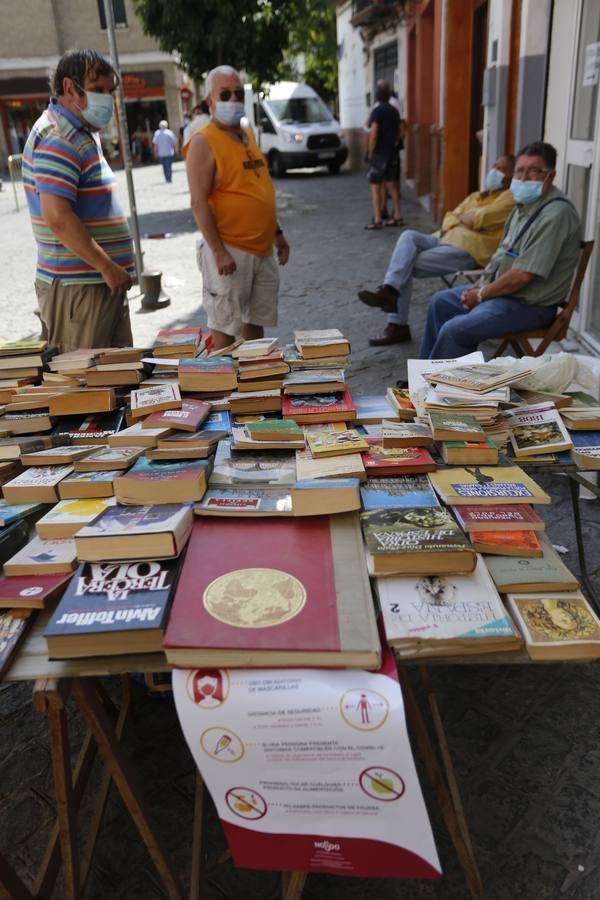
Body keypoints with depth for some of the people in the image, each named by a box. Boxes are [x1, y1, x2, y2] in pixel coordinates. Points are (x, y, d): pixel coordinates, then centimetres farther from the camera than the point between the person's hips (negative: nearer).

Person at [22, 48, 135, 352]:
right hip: (77, 286, -10)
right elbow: (57, 217, -24)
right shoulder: (57, 139, -14)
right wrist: (107, 267, -21)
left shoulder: (83, 133, 18)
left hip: (104, 281, 10)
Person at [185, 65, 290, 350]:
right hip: (230, 250, -7)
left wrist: (278, 234, 19)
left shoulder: (247, 135, 16)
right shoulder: (203, 142, -8)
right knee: (225, 324, -3)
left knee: (256, 318, 15)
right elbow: (199, 202, -15)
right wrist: (218, 252, -21)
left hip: (262, 248, 8)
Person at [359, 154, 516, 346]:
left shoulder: (510, 197, 3)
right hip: (447, 238, 8)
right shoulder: (476, 196, 30)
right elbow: (451, 216, 22)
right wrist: (451, 224, -1)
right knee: (408, 236, -20)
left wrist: (461, 218, 6)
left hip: (470, 248, -8)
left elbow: (481, 219, -12)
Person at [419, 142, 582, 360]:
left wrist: (481, 295, -15)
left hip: (530, 306, -10)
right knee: (441, 302, 18)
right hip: (500, 288, 10)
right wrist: (480, 285, 3)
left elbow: (522, 276, -26)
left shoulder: (555, 214, -23)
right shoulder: (525, 204, 8)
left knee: (453, 331, -25)